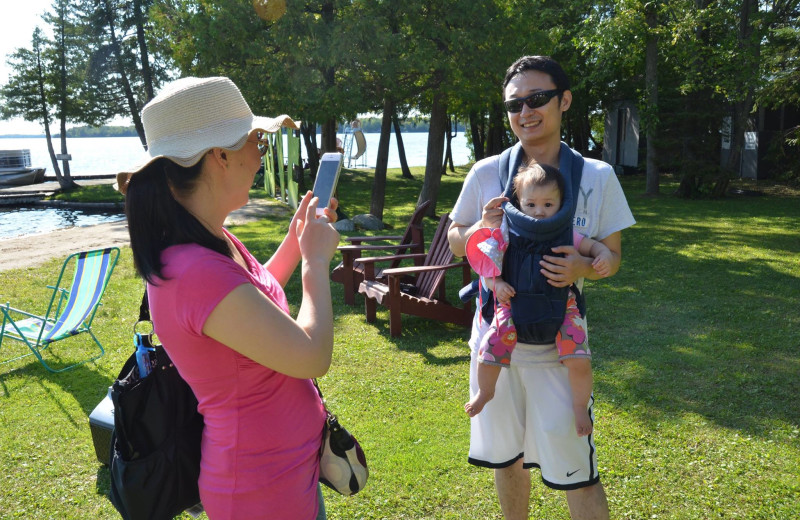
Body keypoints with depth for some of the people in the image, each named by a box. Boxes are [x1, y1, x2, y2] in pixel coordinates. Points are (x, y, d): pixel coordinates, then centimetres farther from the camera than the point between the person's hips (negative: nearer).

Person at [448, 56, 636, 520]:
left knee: (576, 474, 1)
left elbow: (612, 255, 3)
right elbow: (455, 243, 7)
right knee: (506, 458, 19)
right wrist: (482, 227, -15)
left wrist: (583, 266, -20)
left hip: (557, 345, -2)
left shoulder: (597, 177, -5)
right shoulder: (486, 174, -3)